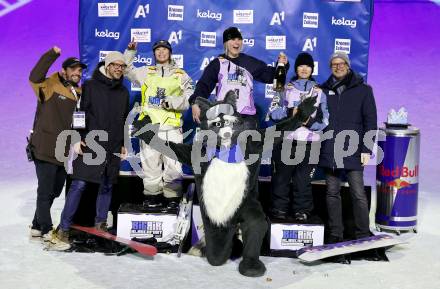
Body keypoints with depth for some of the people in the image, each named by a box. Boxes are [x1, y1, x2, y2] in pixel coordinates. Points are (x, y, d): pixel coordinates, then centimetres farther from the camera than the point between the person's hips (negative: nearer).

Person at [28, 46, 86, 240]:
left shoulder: (79, 94, 14)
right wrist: (52, 54, -26)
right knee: (45, 191, -1)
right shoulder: (50, 86, -6)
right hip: (45, 150, -8)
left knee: (54, 191, 17)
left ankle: (37, 226, 31)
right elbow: (35, 77, -26)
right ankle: (47, 229, 12)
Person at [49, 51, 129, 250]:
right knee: (79, 184, -9)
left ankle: (100, 224, 20)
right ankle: (63, 229, -4)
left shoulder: (123, 92, 16)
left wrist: (123, 144, 18)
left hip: (113, 148, 5)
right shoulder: (90, 86, 1)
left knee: (107, 186, 8)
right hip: (89, 144, -5)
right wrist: (77, 139, -12)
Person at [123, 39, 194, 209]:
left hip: (172, 127, -1)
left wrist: (172, 101, -9)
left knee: (173, 164, -6)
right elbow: (125, 69, 28)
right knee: (150, 164, 1)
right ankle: (152, 196, 12)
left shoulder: (181, 75, 15)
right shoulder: (145, 72, 19)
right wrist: (130, 52, 16)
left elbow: (189, 99, 7)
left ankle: (172, 197, 3)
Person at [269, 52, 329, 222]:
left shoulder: (319, 92, 15)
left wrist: (310, 122, -12)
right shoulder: (286, 88, 13)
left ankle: (302, 211, 9)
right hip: (285, 141, 0)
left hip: (309, 142, 0)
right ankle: (279, 209, 10)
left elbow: (324, 119, 7)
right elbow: (273, 113, 2)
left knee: (303, 179, -2)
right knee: (281, 177, -1)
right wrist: (289, 111, -16)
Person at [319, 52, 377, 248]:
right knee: (332, 192, 7)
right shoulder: (324, 90, 13)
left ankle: (363, 235, 5)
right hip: (329, 150, 3)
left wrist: (366, 149, -7)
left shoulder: (363, 90, 6)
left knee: (358, 193, -3)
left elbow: (370, 121, 2)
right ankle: (335, 233, 15)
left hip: (353, 151, -2)